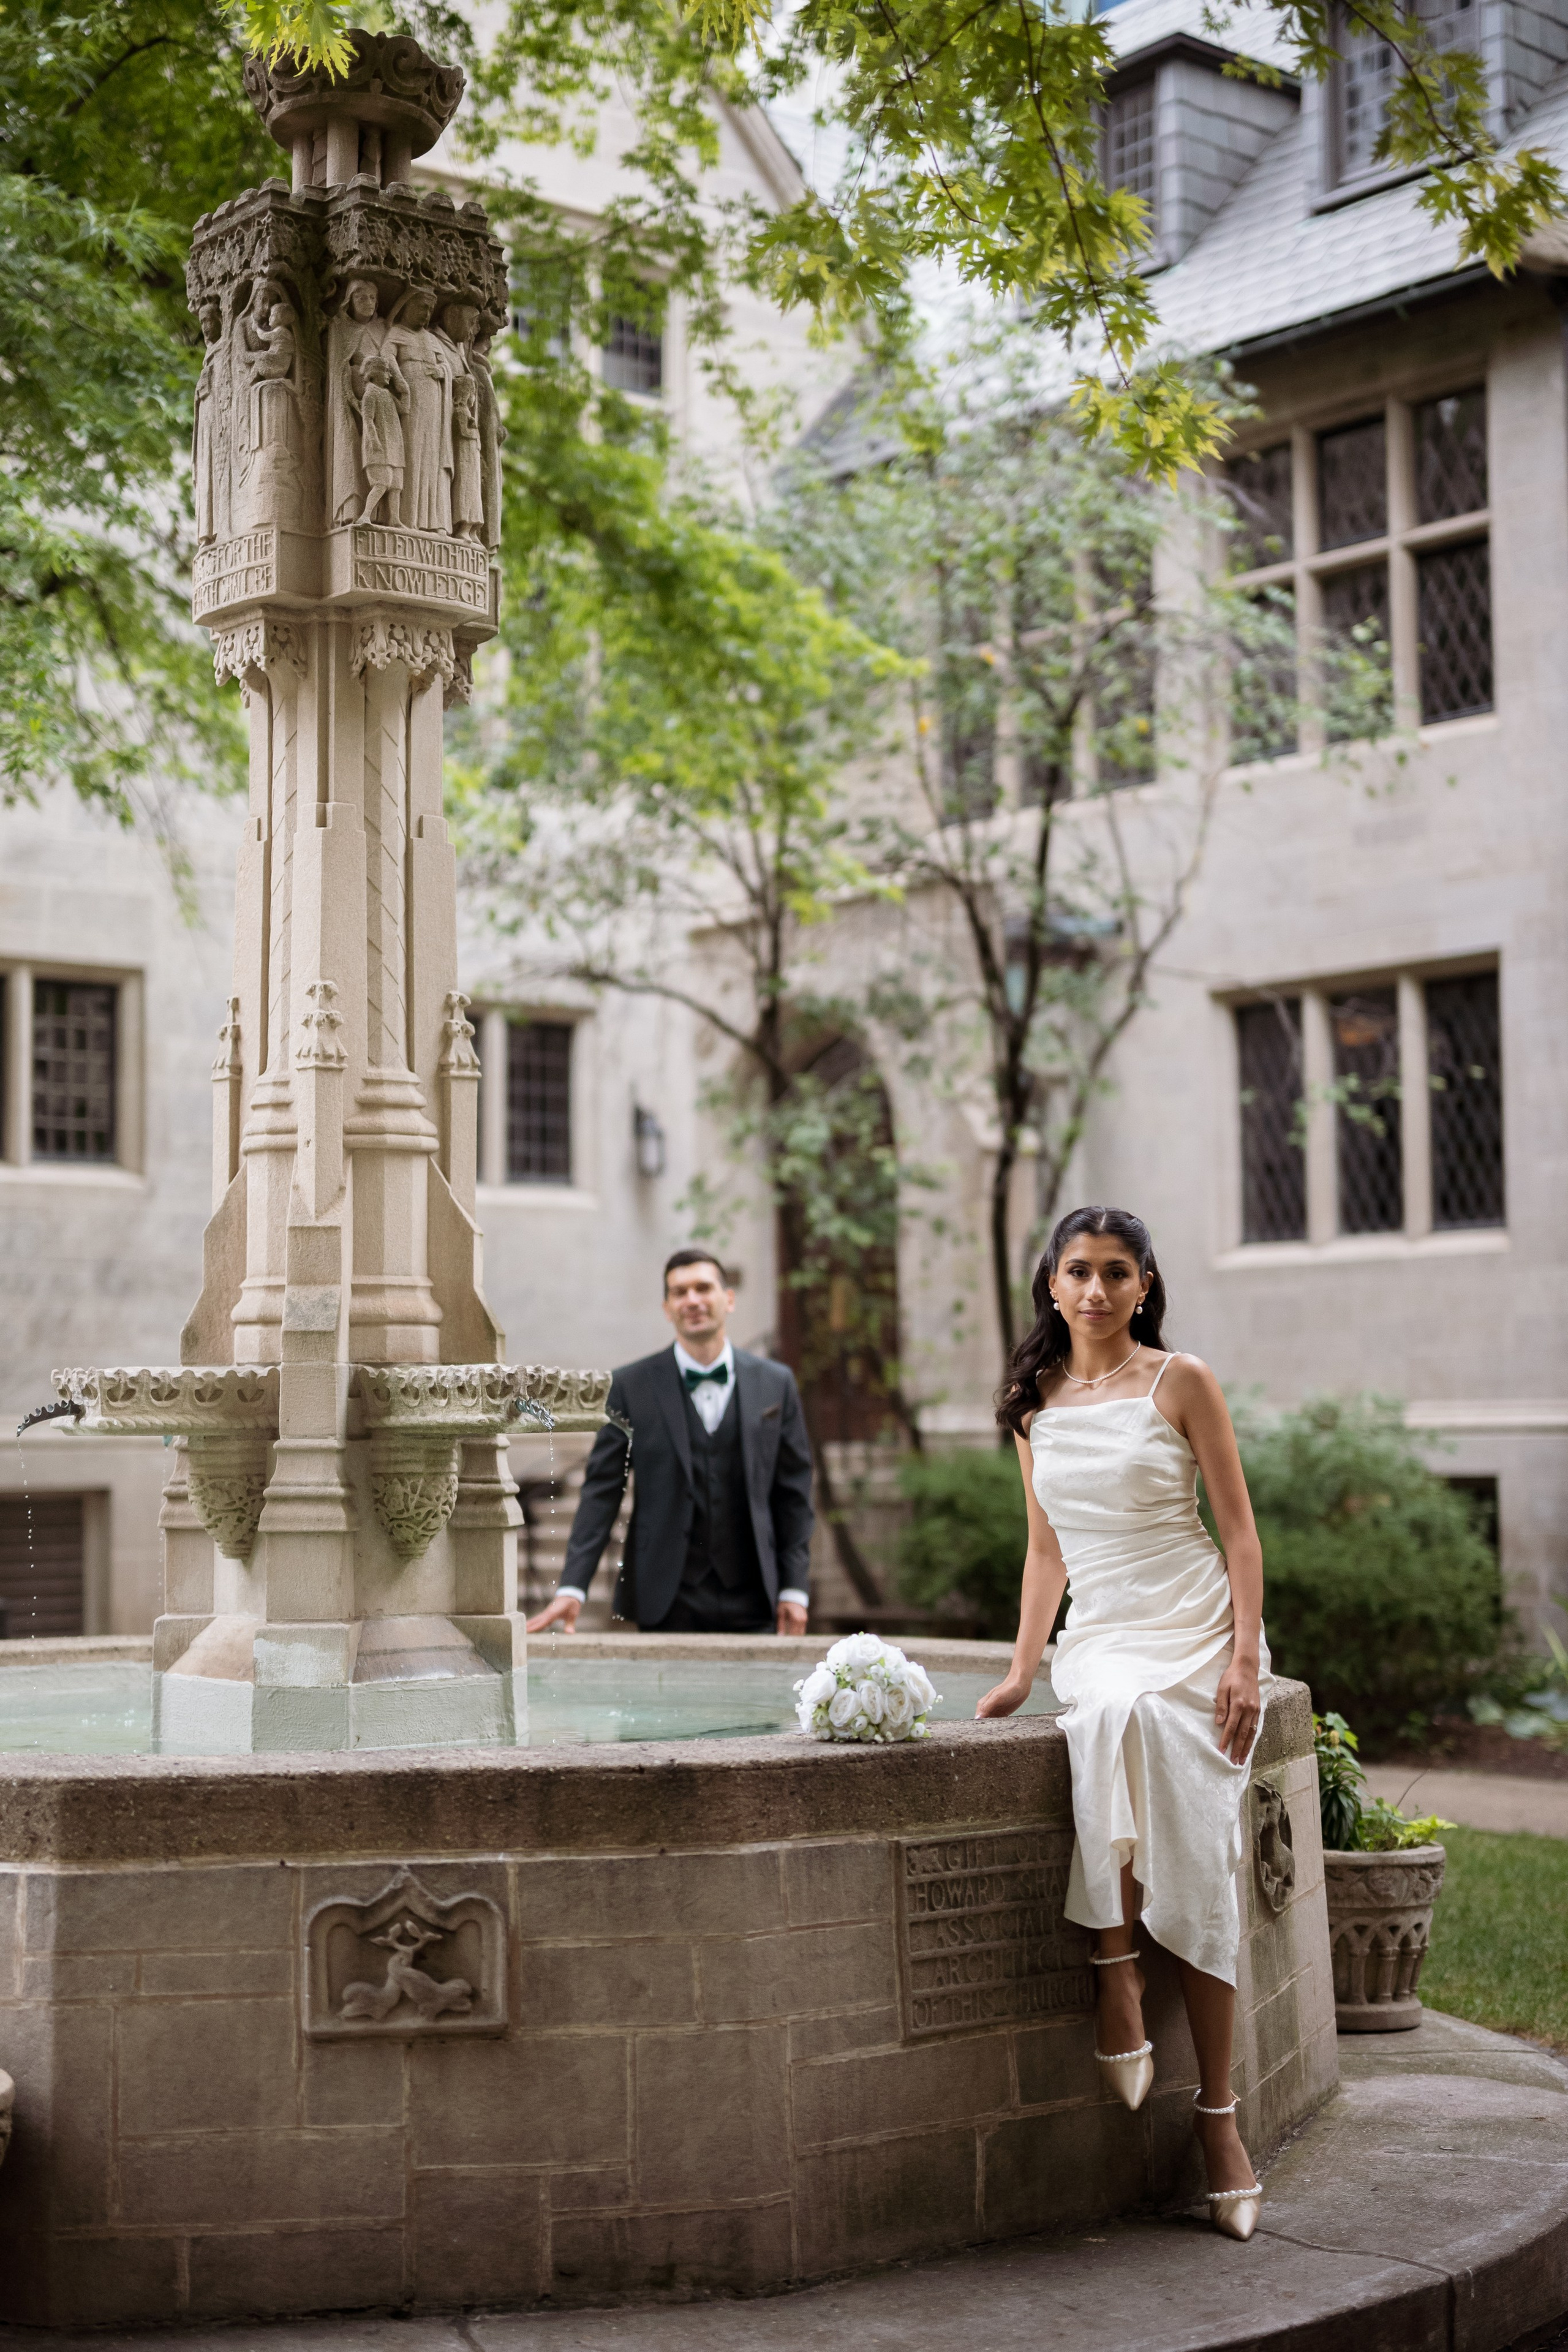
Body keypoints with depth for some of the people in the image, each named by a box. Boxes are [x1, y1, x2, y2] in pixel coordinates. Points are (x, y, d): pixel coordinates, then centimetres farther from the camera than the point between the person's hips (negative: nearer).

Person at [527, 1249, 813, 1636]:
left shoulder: (775, 1383, 6)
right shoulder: (631, 1386, 1)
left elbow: (793, 1492, 8)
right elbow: (601, 1490, -1)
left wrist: (794, 1588, 3)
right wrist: (572, 1588, -9)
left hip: (752, 1605, 1)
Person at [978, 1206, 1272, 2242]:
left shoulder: (1180, 1382, 0)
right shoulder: (1037, 1402, 12)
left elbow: (1239, 1529, -1)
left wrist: (1245, 1659, -11)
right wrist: (1021, 1671, 10)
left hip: (1196, 1625, -2)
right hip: (1099, 1636, 2)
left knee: (1198, 1864, -16)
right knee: (1114, 1716, -36)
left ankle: (1219, 2112, -6)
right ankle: (1116, 1969, -28)